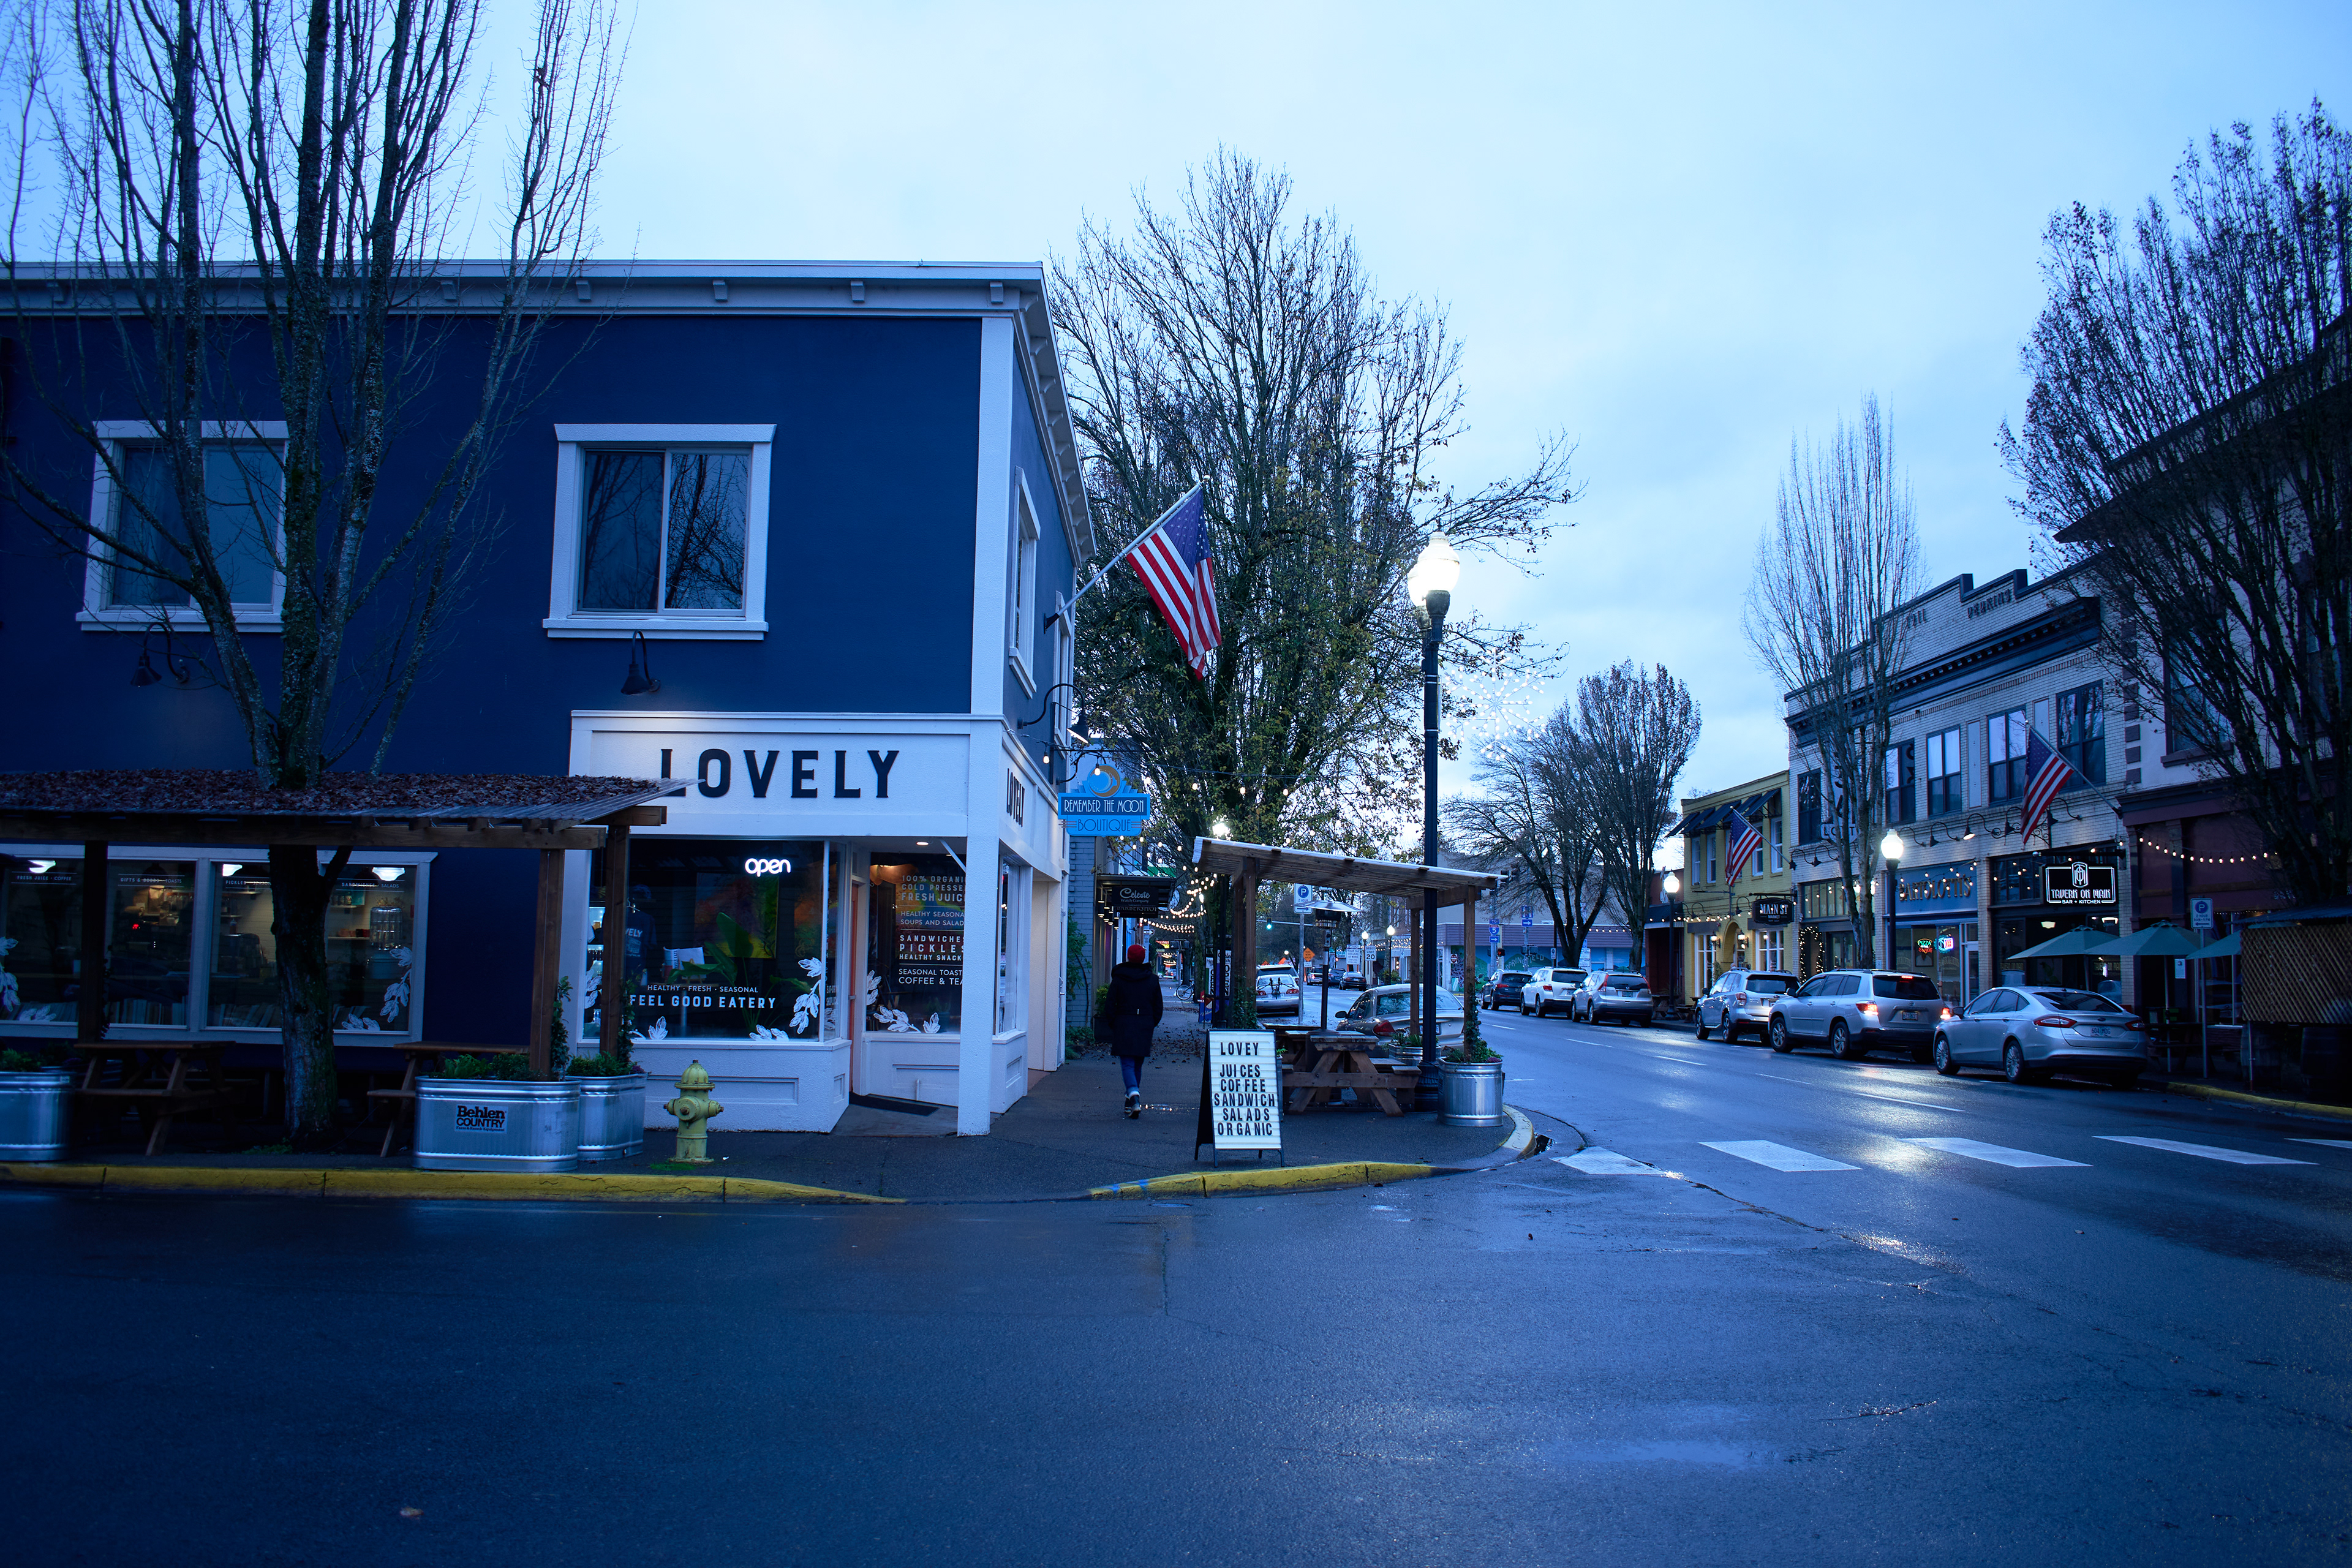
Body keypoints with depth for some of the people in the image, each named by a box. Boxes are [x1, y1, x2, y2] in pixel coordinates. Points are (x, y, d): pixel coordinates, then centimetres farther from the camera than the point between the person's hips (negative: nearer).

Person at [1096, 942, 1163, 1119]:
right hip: (1145, 1028, 2)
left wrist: (1113, 1025, 11)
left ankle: (1134, 1095, -28)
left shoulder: (1118, 979, -1)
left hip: (1124, 1025, -2)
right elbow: (1158, 1007, 7)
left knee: (1127, 1063, -5)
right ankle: (1132, 1099, 21)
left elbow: (1109, 1005, -1)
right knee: (1138, 1064, 14)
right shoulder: (1152, 979, 4)